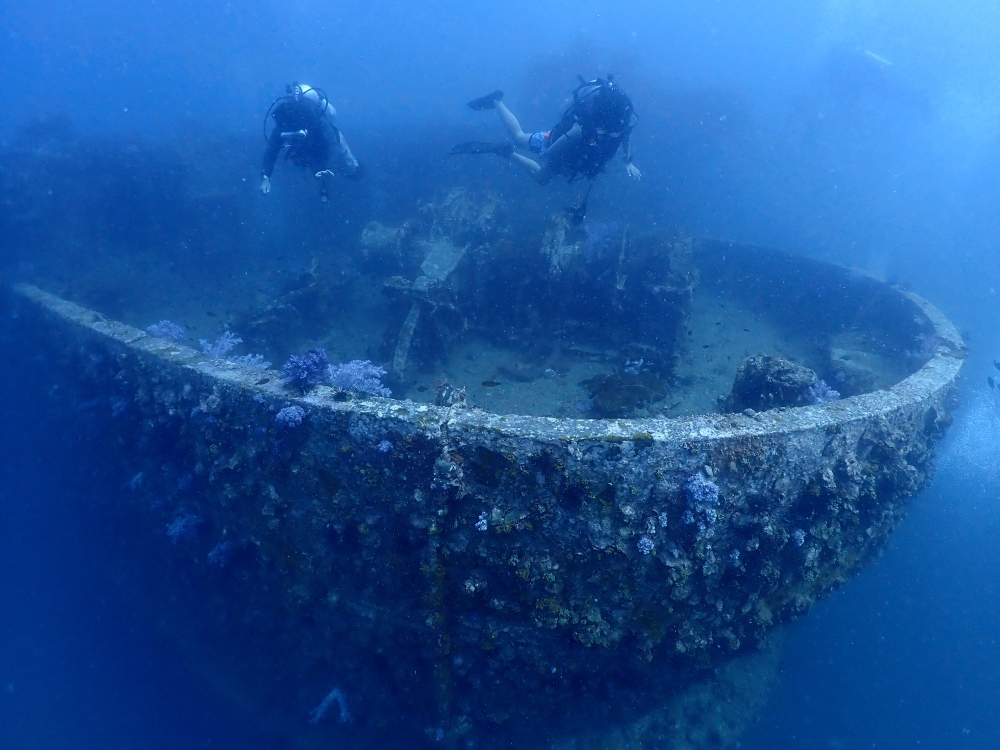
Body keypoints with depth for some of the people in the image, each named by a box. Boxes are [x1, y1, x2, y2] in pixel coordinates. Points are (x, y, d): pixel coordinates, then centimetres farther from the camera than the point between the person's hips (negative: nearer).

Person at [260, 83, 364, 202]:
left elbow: (333, 150, -54)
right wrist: (265, 178, -56)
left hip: (330, 143, -3)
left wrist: (330, 170, -75)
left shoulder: (319, 122, -46)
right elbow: (270, 154, -37)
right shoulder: (280, 129, -36)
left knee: (354, 173, 10)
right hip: (309, 152, 3)